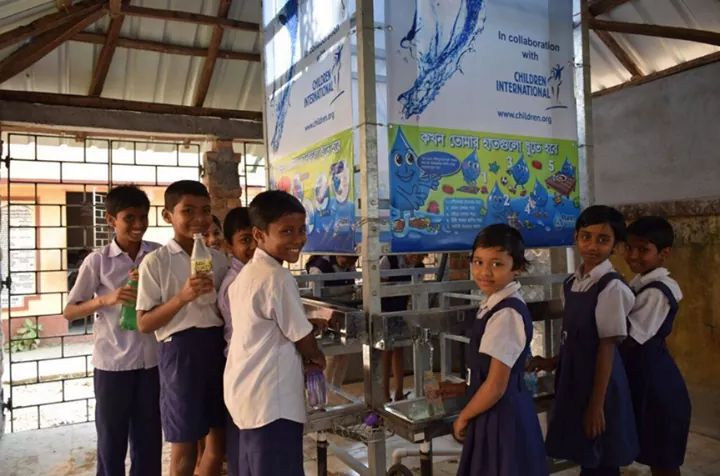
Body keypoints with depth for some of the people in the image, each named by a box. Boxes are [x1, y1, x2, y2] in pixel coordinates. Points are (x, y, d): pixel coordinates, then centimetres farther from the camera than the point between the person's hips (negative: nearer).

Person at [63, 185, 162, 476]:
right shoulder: (97, 261, -6)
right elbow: (69, 311, -2)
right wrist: (106, 299, -18)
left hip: (152, 359, 2)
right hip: (112, 362, -2)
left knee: (149, 438, 14)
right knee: (111, 438, 12)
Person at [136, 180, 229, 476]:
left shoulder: (219, 260, 6)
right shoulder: (155, 262, -6)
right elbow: (144, 323, -9)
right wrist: (182, 297, -20)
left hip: (217, 348, 5)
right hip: (179, 351, -4)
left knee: (218, 438, 15)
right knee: (184, 446, 8)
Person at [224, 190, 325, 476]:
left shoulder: (246, 274, 9)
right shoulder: (277, 277, -20)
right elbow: (301, 337, -13)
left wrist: (303, 358, 9)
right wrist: (317, 358, 7)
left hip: (248, 393, 10)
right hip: (271, 399, -10)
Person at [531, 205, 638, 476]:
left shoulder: (611, 287, -17)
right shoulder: (572, 283, 5)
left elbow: (607, 347, -17)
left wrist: (597, 404, -16)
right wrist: (554, 363, 9)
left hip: (599, 382, -7)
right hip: (574, 378, 7)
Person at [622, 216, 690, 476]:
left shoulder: (657, 291, -21)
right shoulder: (639, 283, 6)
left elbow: (629, 340, -22)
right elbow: (624, 328, 9)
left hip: (656, 383, -8)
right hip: (641, 380, 9)